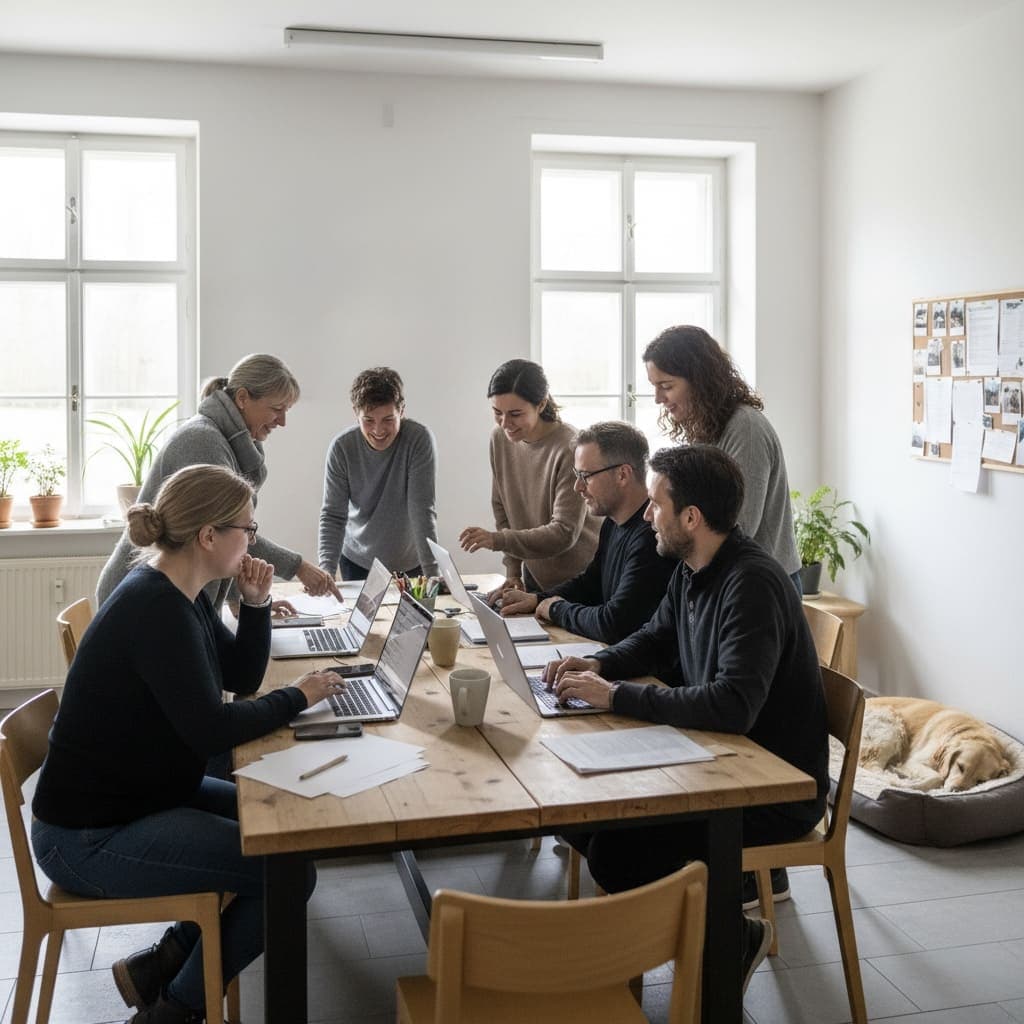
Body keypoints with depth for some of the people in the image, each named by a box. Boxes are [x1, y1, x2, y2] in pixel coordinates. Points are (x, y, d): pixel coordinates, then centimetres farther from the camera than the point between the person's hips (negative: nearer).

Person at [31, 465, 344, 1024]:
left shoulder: (179, 594, 5)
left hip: (147, 795, 10)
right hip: (90, 837, -10)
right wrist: (298, 696, -14)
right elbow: (209, 729, -27)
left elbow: (241, 678, 11)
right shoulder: (154, 607, -25)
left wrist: (256, 604, -4)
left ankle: (170, 958, 16)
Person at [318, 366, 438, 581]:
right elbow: (333, 515, -14)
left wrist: (432, 573, -31)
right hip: (357, 562, 1)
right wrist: (326, 570, -28)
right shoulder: (341, 448, -16)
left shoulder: (420, 439, -21)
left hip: (410, 563, -1)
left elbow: (422, 509, -24)